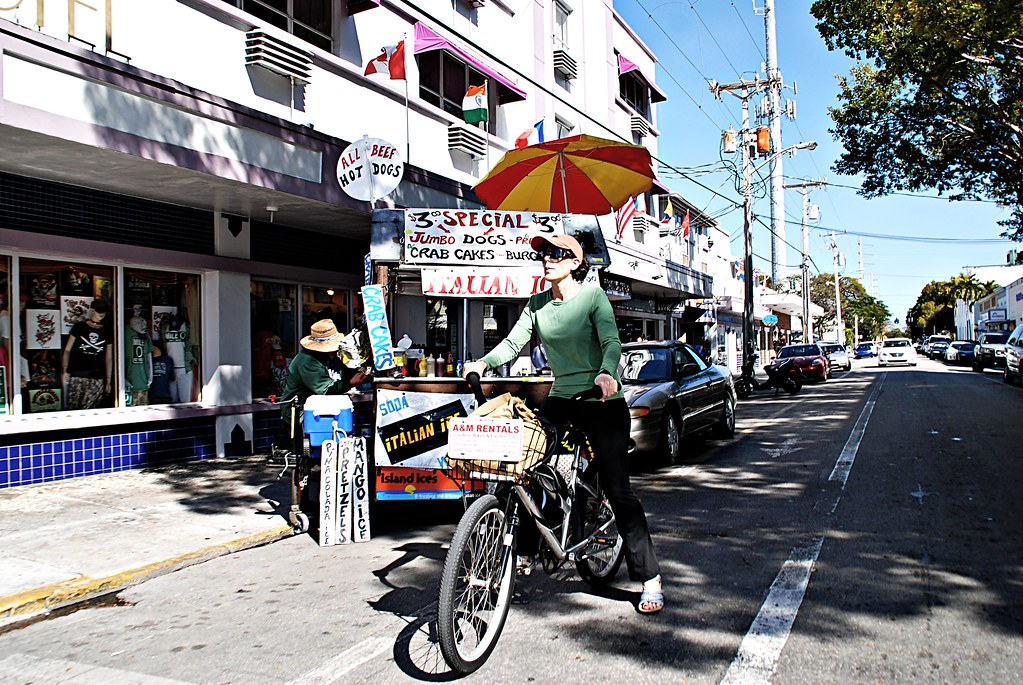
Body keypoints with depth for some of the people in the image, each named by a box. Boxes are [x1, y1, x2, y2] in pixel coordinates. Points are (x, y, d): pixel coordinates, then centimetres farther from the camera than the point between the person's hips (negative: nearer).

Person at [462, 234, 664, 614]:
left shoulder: (592, 295, -8)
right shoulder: (537, 304, 7)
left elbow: (611, 342, -19)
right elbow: (513, 342, -1)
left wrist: (606, 373, -39)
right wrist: (484, 362, -19)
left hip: (602, 401, -5)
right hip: (561, 399, 5)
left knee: (617, 491, -4)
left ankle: (650, 580, 7)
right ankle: (522, 551, 13)